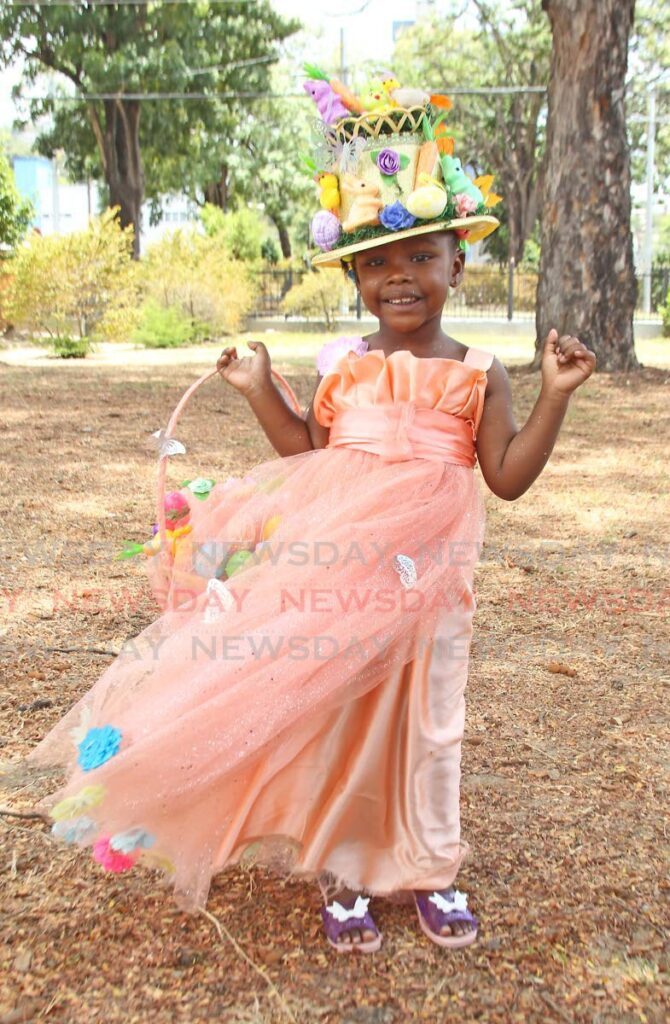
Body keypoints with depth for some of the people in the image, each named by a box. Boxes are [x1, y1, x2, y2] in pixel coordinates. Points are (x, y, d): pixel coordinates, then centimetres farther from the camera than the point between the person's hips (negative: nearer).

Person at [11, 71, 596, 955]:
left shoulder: (479, 374, 0)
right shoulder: (342, 366, 5)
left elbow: (508, 476, -3)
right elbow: (309, 453, 9)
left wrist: (555, 394, -10)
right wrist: (261, 392, 0)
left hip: (426, 575, 0)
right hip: (337, 568, 1)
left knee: (430, 725, 11)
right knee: (332, 718, 7)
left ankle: (430, 869, 32)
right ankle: (340, 874, 26)